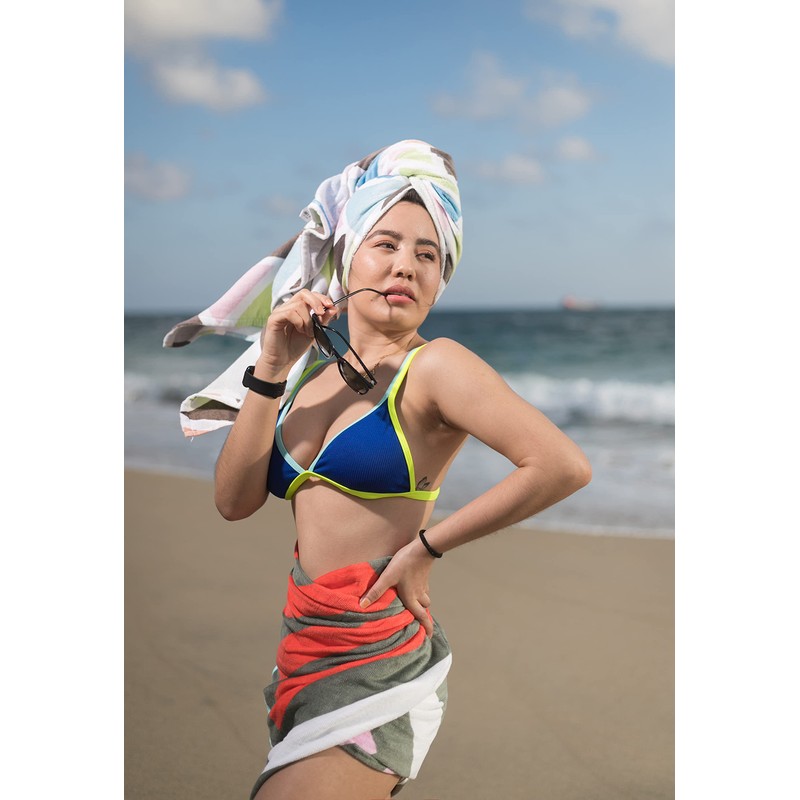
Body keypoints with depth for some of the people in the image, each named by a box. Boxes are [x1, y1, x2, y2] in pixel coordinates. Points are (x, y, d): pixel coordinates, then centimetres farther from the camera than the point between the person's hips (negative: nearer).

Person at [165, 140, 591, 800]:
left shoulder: (433, 366, -11)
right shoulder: (316, 372, 9)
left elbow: (565, 466, -23)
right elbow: (235, 500, 1)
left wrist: (426, 546, -15)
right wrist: (271, 370, -8)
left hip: (375, 663, -7)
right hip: (306, 648, 7)